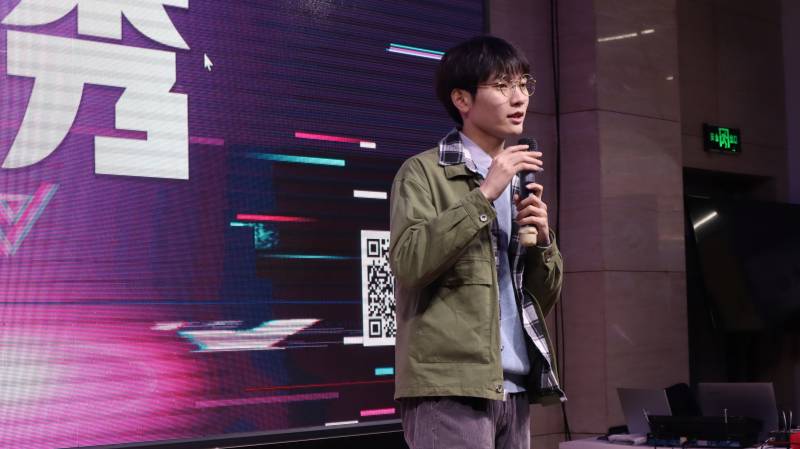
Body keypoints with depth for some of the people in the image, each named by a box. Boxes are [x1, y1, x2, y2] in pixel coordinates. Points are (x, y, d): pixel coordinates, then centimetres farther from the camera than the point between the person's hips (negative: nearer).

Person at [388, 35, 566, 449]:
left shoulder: (518, 182, 21)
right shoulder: (424, 172, 0)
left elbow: (545, 298, 19)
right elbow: (408, 262, -16)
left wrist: (542, 241, 0)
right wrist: (483, 196, -16)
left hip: (514, 389, 7)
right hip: (449, 385, -7)